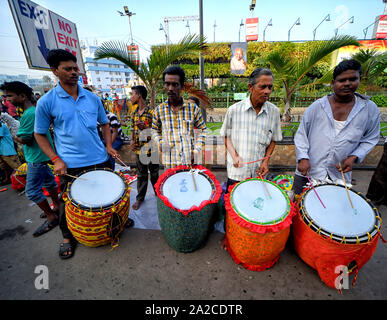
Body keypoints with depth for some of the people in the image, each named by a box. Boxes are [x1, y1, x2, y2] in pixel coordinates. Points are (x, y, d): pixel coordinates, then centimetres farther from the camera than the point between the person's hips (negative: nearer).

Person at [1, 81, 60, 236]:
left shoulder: (29, 114, -21)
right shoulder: (35, 110, 9)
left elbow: (25, 140, -21)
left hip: (37, 158, -10)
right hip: (43, 155, 10)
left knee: (32, 191, -2)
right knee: (49, 181, 20)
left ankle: (52, 217, 8)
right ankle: (56, 206, 36)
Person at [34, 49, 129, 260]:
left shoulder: (92, 98, 5)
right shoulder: (46, 102, -4)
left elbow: (104, 123, 14)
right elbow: (39, 134, 1)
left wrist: (108, 145, 0)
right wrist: (55, 159, -10)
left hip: (100, 160, 3)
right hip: (70, 165, -2)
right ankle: (67, 237, 38)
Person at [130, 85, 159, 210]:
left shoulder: (152, 112, -9)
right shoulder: (134, 113, 11)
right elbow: (132, 129, 17)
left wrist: (145, 127, -24)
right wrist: (132, 140, 0)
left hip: (151, 149, -5)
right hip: (139, 149, 5)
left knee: (154, 174, 9)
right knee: (141, 174, 15)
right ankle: (140, 198, 28)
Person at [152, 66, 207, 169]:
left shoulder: (193, 108, -1)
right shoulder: (159, 110, 3)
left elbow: (202, 130, 7)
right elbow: (155, 130, 17)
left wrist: (196, 151, -3)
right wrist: (160, 143, -3)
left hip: (189, 162, 0)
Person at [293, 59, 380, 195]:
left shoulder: (370, 109, 2)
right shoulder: (317, 106, -5)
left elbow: (370, 139, 11)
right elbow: (301, 135, -2)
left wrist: (354, 157, -6)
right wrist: (303, 158, -13)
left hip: (340, 175, 2)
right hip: (307, 172, -1)